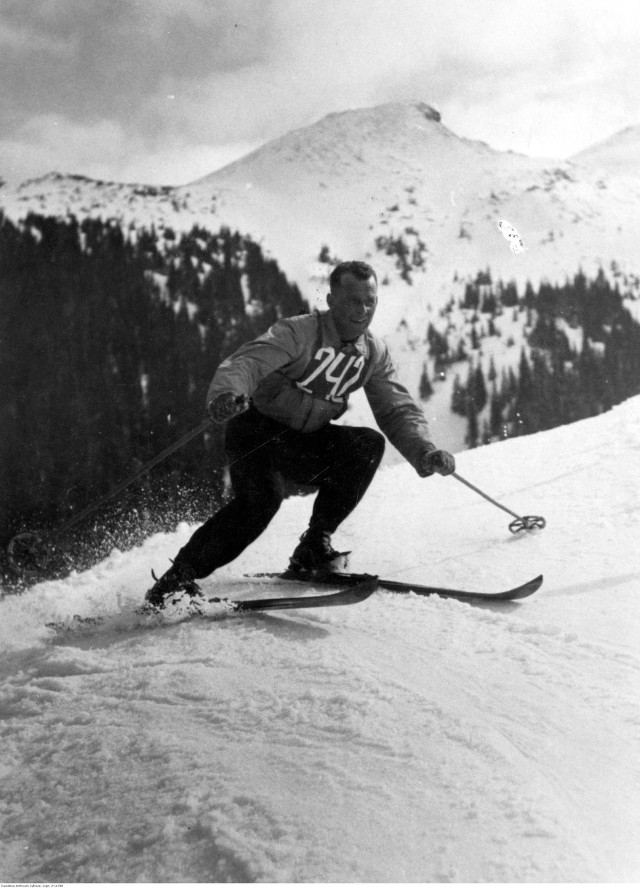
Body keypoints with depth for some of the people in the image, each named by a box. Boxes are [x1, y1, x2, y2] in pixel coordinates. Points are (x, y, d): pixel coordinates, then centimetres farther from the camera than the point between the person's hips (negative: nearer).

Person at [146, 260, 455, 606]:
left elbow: (398, 411, 1)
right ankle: (179, 575, -20)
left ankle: (314, 546, -11)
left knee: (369, 444, -18)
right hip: (256, 426, -6)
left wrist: (424, 451, -19)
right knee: (262, 497, -31)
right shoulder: (299, 332, -19)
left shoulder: (374, 353, 0)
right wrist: (226, 393, -56)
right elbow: (245, 362, -32)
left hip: (305, 441, 6)